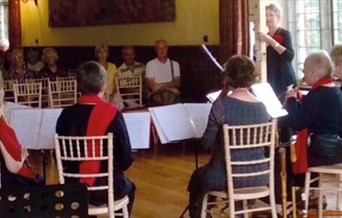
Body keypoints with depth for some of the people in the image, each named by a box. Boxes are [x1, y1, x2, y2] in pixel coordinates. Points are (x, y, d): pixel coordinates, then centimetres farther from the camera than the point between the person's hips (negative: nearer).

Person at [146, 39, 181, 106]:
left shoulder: (175, 64, 17)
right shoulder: (150, 64, 10)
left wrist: (162, 85, -9)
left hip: (173, 93, 2)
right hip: (156, 95, -1)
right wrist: (169, 85, -15)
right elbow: (150, 86, 1)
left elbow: (177, 83, 7)